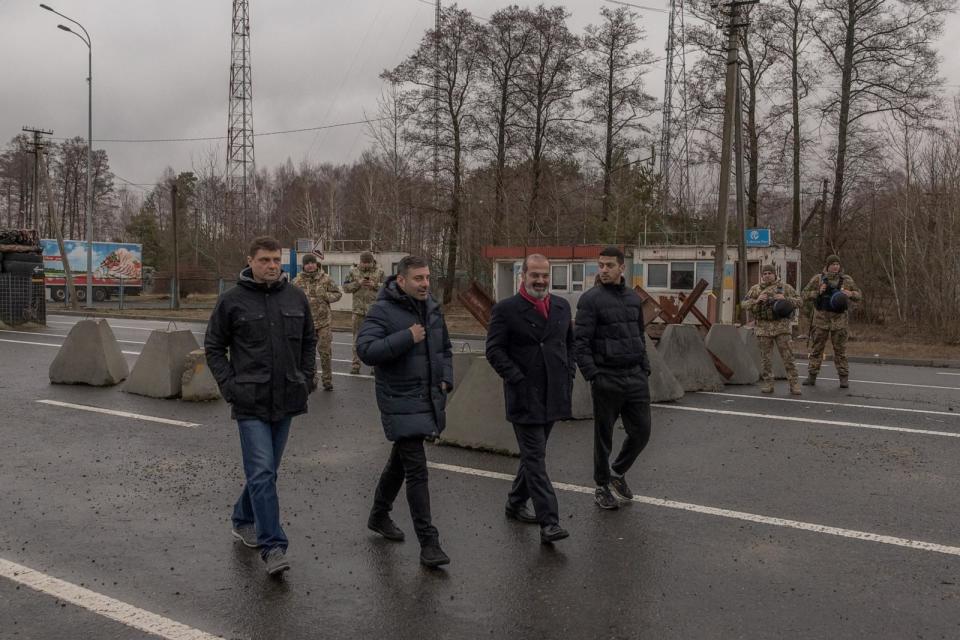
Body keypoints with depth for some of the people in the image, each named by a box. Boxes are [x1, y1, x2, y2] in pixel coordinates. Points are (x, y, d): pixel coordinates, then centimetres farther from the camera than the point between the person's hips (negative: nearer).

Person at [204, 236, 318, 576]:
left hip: (286, 400, 4)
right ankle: (273, 546, -7)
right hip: (250, 402, -4)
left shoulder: (296, 297, 6)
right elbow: (214, 346, 3)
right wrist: (228, 386, -6)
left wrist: (307, 378, 7)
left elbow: (309, 341, 17)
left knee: (266, 470, 16)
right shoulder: (232, 301, -5)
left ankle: (244, 520, 36)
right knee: (262, 472, -10)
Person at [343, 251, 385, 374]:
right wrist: (358, 283, -12)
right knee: (357, 338, 5)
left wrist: (375, 285, -12)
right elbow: (345, 287, 3)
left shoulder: (379, 272, 4)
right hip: (358, 309, 1)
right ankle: (356, 363, 10)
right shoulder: (354, 272, 6)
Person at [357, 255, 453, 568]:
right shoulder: (382, 311, -13)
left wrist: (446, 378, 9)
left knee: (400, 461, 22)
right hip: (400, 401, -7)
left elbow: (445, 347, 23)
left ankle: (379, 516, 41)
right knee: (416, 470, -10)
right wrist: (407, 338, -26)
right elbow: (366, 349, -25)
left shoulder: (432, 308, 9)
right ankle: (428, 542, -5)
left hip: (429, 399, 8)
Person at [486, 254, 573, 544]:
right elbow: (494, 350, -9)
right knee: (536, 459, -6)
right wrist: (518, 379, -15)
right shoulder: (506, 310, -7)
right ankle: (548, 522, -7)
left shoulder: (562, 306, 10)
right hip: (525, 398, -6)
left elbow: (570, 343, 19)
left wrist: (569, 374, 7)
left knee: (533, 454, 17)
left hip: (553, 397, 6)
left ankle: (516, 503, 34)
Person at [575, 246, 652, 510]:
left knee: (641, 431, 8)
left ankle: (618, 473, 31)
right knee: (604, 436, 6)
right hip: (607, 379, -5)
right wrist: (592, 375, -16)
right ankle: (602, 487, 22)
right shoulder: (591, 299, -7)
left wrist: (645, 368, 12)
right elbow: (580, 341, -10)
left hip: (635, 377, 5)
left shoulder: (634, 298, 12)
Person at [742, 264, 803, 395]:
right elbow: (745, 305, 5)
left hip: (781, 326, -1)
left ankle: (794, 384, 0)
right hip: (764, 327, 2)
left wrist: (785, 299, -13)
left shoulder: (785, 288, 6)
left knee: (787, 356, -4)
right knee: (765, 357, 5)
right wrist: (757, 300, -13)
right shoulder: (755, 289, 9)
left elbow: (799, 301, 4)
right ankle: (767, 384, 13)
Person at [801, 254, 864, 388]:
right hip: (821, 319, 0)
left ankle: (844, 378, 11)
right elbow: (805, 294, 3)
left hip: (839, 320, 0)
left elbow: (859, 296, 9)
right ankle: (811, 376, 12)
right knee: (816, 348, 5)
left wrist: (850, 294, -13)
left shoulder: (846, 280, 4)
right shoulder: (818, 279, 1)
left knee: (840, 350, 4)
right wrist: (818, 292, -15)